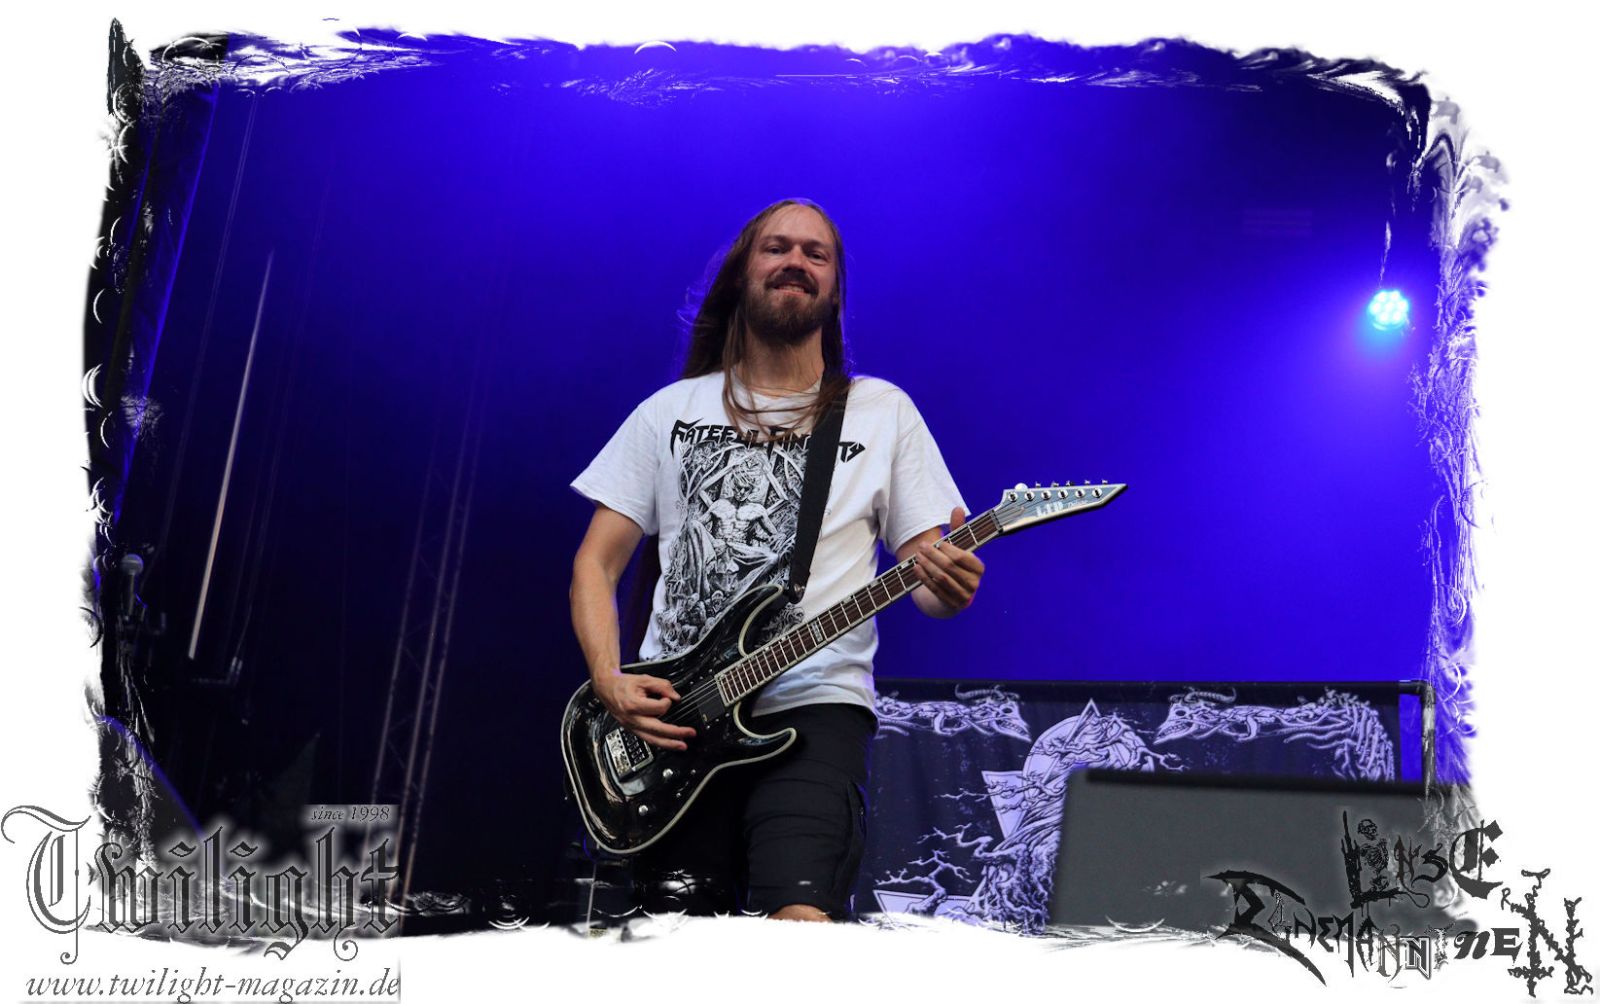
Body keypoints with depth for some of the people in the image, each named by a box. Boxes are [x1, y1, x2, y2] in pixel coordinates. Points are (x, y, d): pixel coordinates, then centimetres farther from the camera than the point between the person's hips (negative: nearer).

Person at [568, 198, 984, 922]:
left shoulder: (882, 411, 11)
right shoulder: (671, 411, 14)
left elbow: (927, 574, 8)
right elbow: (596, 563, 12)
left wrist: (949, 584, -17)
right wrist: (609, 681, -6)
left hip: (813, 709, -2)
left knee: (801, 924, -24)